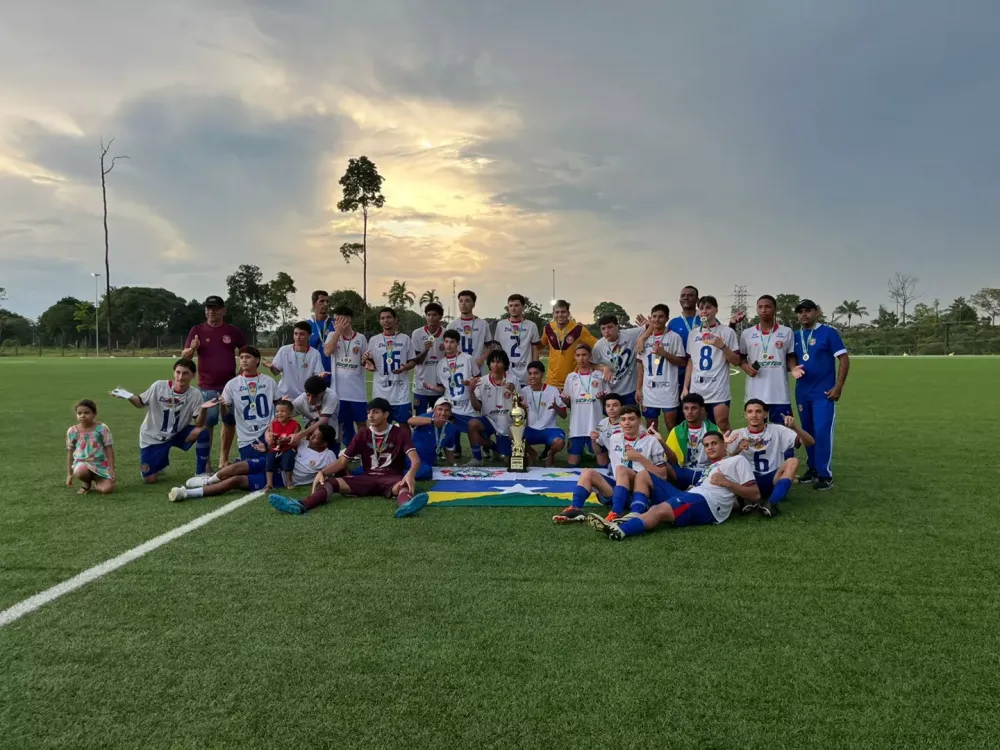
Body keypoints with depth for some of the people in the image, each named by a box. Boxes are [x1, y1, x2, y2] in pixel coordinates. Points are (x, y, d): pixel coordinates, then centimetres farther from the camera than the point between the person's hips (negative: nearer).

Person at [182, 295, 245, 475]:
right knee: (206, 424, -3)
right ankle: (205, 463, 1)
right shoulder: (197, 330, 1)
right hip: (207, 387, -2)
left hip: (230, 385, 2)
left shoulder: (233, 331, 2)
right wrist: (192, 349, -23)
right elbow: (184, 357, -1)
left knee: (229, 422, 8)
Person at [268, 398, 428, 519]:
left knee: (404, 486, -41)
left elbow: (415, 459, -15)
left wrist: (411, 473, -40)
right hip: (368, 478, 4)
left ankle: (405, 505, -79)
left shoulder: (400, 432, -2)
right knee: (330, 482, -19)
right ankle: (300, 505, -47)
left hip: (391, 478, -4)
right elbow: (342, 461, 7)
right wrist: (322, 472, -13)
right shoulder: (363, 434, 9)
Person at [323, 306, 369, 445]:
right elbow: (327, 352, -17)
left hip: (357, 389, 0)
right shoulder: (333, 335, 3)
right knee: (342, 422, 9)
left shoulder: (361, 338, 3)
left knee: (361, 422, 7)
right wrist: (338, 331, -15)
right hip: (339, 388, 0)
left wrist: (366, 360, -11)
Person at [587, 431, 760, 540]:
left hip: (706, 503, -9)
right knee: (643, 475, 5)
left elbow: (755, 496, 4)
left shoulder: (737, 460, 14)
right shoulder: (712, 467, 37)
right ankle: (636, 516, -21)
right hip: (691, 497, 9)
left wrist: (726, 483, -5)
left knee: (659, 511, -38)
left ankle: (619, 530, -62)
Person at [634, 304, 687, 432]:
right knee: (651, 426, 11)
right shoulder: (644, 338, 9)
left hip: (668, 389, -4)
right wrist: (638, 388, 8)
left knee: (671, 425, -1)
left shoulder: (674, 337, -3)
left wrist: (664, 353, -16)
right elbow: (641, 365, 12)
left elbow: (683, 363, -3)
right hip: (649, 390, 4)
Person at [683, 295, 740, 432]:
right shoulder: (693, 333, 13)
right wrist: (685, 387, 9)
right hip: (696, 390, 4)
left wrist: (722, 346, -14)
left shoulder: (727, 332, 1)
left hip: (718, 390, -4)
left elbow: (736, 361, 0)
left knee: (723, 429, -9)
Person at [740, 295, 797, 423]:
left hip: (780, 394, -1)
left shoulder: (787, 332, 5)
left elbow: (790, 357, 10)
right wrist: (746, 366, -5)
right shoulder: (747, 333, 7)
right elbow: (741, 357, 16)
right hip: (754, 394, 1)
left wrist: (794, 369, -11)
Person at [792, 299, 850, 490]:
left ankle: (825, 475, -1)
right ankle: (813, 468, 23)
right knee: (808, 432, 12)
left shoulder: (828, 332, -6)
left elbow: (844, 359, -8)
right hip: (802, 393, 6)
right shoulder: (796, 336, 9)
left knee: (823, 432, -8)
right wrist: (793, 368, -5)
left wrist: (838, 387, -13)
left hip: (823, 393, -6)